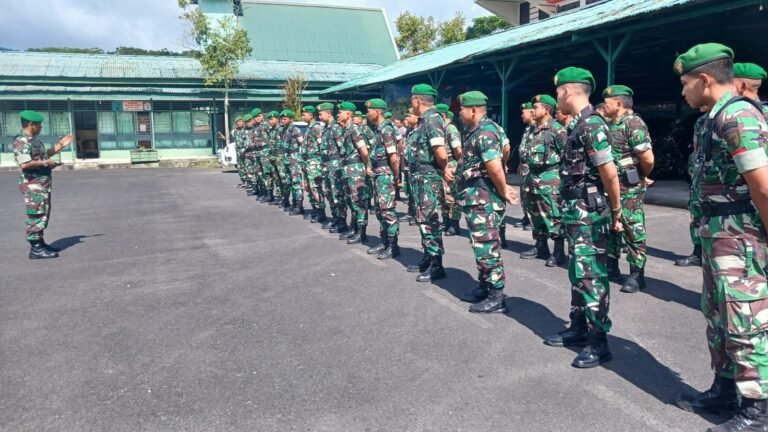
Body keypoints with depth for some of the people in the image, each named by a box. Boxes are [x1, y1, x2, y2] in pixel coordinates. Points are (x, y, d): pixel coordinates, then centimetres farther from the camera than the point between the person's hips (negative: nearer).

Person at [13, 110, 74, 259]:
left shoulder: (34, 140, 16)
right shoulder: (22, 142, -16)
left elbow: (43, 155, 29)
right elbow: (24, 164, -26)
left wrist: (60, 145, 22)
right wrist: (45, 163, -18)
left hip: (43, 184, 11)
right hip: (33, 185, -11)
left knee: (43, 215, 16)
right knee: (36, 215, -8)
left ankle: (40, 243, 26)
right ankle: (35, 249, -4)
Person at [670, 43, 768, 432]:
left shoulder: (737, 116, -17)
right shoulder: (721, 116, 13)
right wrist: (709, 231, 14)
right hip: (717, 231, 10)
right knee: (718, 316, 17)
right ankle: (726, 388, 30)